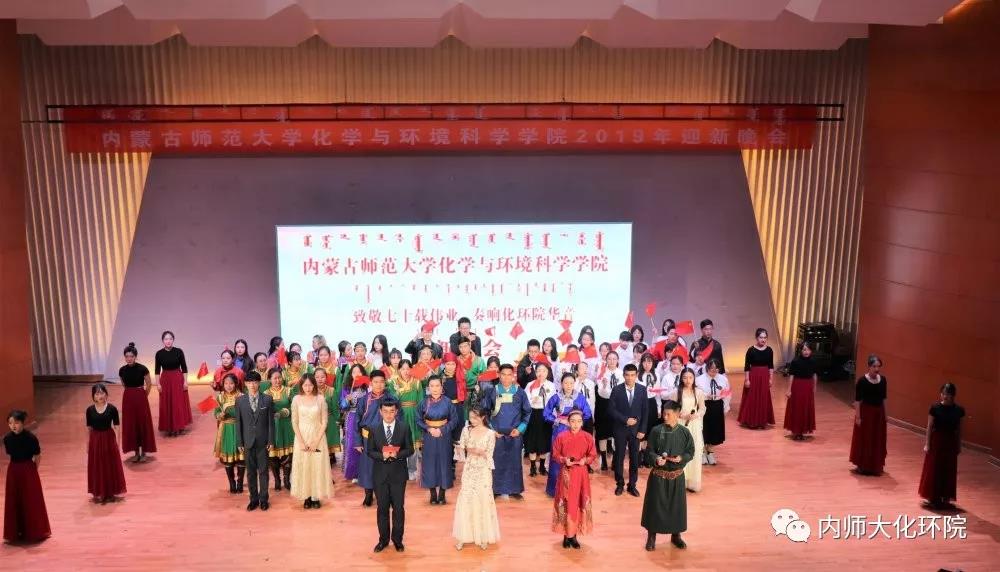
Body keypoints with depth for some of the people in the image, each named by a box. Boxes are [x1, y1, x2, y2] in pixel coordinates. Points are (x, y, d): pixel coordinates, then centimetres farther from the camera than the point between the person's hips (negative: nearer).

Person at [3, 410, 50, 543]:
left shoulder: (30, 437, -16)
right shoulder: (7, 438, -6)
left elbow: (37, 457, -5)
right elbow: (10, 454, 9)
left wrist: (31, 470, 4)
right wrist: (18, 466, 7)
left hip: (29, 471, -3)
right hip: (13, 471, 3)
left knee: (31, 501, 4)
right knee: (14, 501, 8)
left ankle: (33, 532, 17)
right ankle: (16, 532, 20)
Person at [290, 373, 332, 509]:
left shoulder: (320, 398, -6)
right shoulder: (297, 399, -3)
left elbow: (324, 421, -4)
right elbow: (294, 422, -2)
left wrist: (316, 441, -10)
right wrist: (301, 442, -9)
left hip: (318, 437, -1)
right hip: (302, 437, 1)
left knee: (317, 466, 2)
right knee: (303, 466, 3)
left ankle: (316, 496, 12)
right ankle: (306, 496, 13)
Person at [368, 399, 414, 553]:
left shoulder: (404, 427, -4)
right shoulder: (374, 429, -2)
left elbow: (410, 449, -2)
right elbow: (369, 451, 0)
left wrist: (397, 454, -21)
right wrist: (382, 455, -19)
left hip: (398, 473, -1)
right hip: (380, 474, 1)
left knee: (398, 508, 7)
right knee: (382, 508, 10)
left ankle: (397, 539, 23)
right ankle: (383, 539, 25)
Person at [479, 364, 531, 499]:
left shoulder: (520, 392, 1)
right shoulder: (492, 391, 0)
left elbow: (527, 412, 7)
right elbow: (483, 411, 5)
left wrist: (520, 428, -3)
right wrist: (490, 429, -2)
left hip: (514, 433, 1)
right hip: (496, 433, 0)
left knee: (514, 461, 5)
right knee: (496, 461, 2)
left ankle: (514, 490, 16)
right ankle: (496, 489, 13)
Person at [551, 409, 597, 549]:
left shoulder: (588, 437, -3)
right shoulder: (561, 436, -5)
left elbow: (593, 455, 4)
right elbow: (555, 455, 1)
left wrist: (585, 460, -15)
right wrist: (564, 460, -17)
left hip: (581, 475, 1)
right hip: (566, 475, -1)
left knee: (579, 504, 5)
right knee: (565, 505, 2)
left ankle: (574, 534, 16)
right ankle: (566, 535, 14)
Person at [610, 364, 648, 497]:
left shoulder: (642, 390, -2)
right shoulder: (616, 390, -6)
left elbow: (645, 411, 0)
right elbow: (612, 410, -7)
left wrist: (642, 430, -4)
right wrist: (625, 420, -17)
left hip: (636, 429, 1)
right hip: (620, 429, -1)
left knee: (634, 458, 6)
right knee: (619, 457, 7)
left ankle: (632, 485, 18)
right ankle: (620, 484, 20)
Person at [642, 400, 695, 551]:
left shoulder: (684, 432, -6)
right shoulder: (656, 431, -8)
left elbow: (691, 452, 1)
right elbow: (649, 451, -4)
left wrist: (681, 458, -19)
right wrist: (656, 459, -24)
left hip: (677, 476, 1)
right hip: (658, 475, -1)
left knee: (676, 505, 12)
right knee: (655, 505, 5)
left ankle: (676, 535, 30)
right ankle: (651, 536, 20)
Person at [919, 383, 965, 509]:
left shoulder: (959, 410, -2)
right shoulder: (935, 408, -9)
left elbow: (959, 429, 6)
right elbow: (929, 427, -5)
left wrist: (959, 445, 8)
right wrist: (927, 443, -7)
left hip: (951, 442, 2)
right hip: (936, 440, -2)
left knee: (949, 471, 8)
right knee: (933, 470, 1)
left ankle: (946, 498, 20)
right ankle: (933, 498, 11)